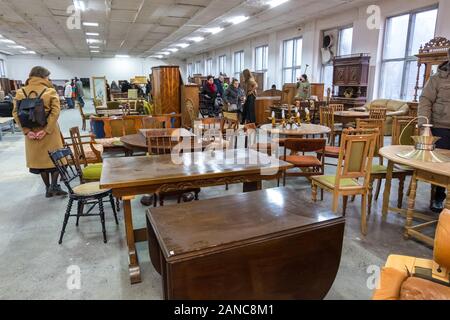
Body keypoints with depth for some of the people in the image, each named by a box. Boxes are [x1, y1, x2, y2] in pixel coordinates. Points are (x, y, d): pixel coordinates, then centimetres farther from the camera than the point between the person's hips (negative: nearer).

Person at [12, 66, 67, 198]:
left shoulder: (21, 92, 2)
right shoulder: (50, 91, -8)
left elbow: (16, 113, -4)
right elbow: (55, 112, -18)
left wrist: (26, 131, -6)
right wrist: (46, 130, -18)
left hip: (31, 133, 3)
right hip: (49, 132, -3)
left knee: (40, 158, 14)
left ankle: (48, 188, 21)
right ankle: (54, 186, 4)